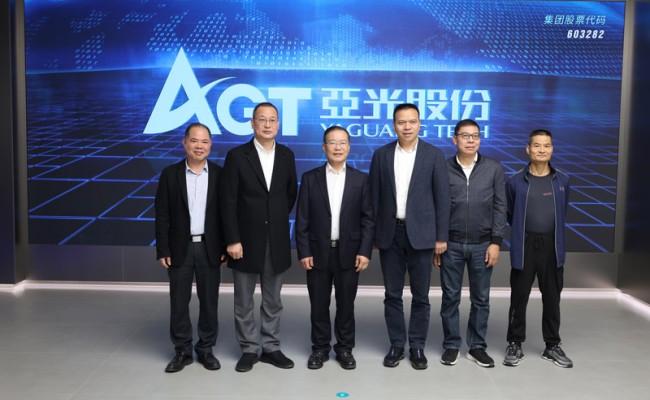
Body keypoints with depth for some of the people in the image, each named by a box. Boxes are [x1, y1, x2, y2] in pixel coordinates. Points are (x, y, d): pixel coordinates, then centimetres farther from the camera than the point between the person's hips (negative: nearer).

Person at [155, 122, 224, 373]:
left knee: (209, 301, 8)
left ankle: (206, 349, 22)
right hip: (180, 248, 0)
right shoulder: (170, 174, 0)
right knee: (179, 302, 7)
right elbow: (162, 215, 0)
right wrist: (163, 250, -6)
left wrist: (227, 247, -3)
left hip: (210, 248, 0)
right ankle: (182, 350, 21)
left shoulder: (220, 175, 1)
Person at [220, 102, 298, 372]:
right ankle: (249, 349, 23)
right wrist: (232, 240, -13)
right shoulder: (237, 156, -7)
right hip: (246, 239, -3)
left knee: (273, 300, 13)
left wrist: (278, 218, 13)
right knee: (244, 302, 8)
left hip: (277, 240, 3)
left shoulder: (286, 155, 3)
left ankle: (270, 348, 26)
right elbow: (228, 203, -9)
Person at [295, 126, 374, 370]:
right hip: (318, 252, 0)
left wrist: (365, 251, -7)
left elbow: (367, 219, 1)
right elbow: (302, 219, 0)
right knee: (319, 305, 9)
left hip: (348, 253, 0)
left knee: (346, 305, 9)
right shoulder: (310, 178, 2)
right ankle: (320, 349, 23)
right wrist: (303, 252, -6)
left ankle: (345, 349, 23)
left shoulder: (360, 179, 3)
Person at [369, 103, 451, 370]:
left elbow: (442, 198, -1)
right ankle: (396, 345, 21)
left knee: (420, 295, 6)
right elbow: (375, 196, 6)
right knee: (392, 294, 8)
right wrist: (374, 233, 3)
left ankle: (417, 346, 19)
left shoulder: (434, 155, 0)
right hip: (390, 233, 2)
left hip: (421, 233, -1)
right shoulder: (381, 155, 5)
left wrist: (441, 236, -5)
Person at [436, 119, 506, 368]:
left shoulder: (493, 169, 1)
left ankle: (477, 346, 22)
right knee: (450, 298, 7)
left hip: (482, 245, 1)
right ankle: (451, 345, 20)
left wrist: (495, 242, -5)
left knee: (481, 299, 9)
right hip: (451, 245, -1)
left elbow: (499, 208, 1)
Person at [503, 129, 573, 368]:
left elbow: (563, 213, 16)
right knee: (519, 297, 5)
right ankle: (515, 344, 17)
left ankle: (552, 346, 23)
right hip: (524, 246, -2)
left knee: (552, 298, 10)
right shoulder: (515, 181, -3)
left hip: (553, 246, 2)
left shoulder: (562, 180, 4)